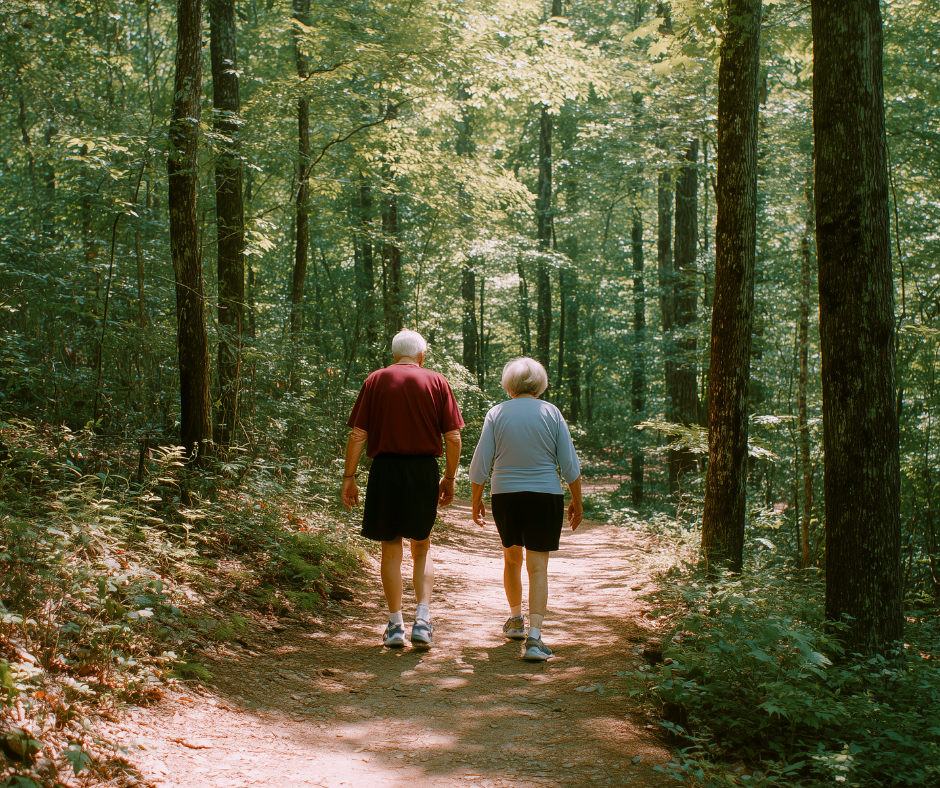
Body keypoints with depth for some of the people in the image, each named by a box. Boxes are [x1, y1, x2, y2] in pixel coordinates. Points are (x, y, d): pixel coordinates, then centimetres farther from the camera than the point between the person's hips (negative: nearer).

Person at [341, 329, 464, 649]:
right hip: (424, 470, 0)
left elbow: (358, 435, -2)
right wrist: (450, 478, 9)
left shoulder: (375, 381, 3)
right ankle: (423, 618, 1)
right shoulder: (437, 382, 3)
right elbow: (453, 436, 0)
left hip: (385, 469, 0)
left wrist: (349, 477, 2)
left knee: (391, 549, 11)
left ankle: (395, 624, 14)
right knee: (421, 548, 15)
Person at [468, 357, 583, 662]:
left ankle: (515, 620, 39)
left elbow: (480, 464, -2)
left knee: (512, 558, 22)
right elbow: (570, 464, -1)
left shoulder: (497, 413, -1)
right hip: (545, 497, -1)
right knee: (538, 566, -2)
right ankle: (534, 636, -14)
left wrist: (476, 500, 11)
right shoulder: (551, 413, -2)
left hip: (505, 497, 2)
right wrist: (577, 502, 9)